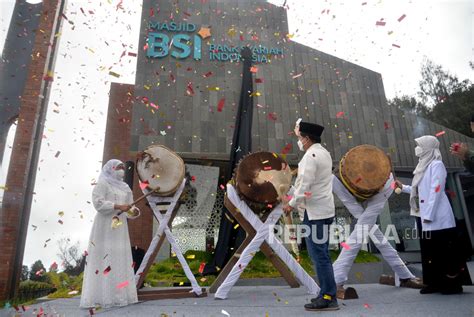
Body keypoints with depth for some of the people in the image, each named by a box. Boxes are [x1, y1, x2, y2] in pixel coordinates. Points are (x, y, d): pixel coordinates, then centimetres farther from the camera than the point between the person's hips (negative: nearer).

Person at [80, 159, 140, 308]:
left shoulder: (124, 187, 18)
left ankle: (118, 295, 8)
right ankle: (100, 297, -3)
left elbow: (129, 209, 15)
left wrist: (134, 212, -7)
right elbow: (98, 203, -15)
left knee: (121, 259, 4)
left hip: (120, 228, 7)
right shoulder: (102, 183, -1)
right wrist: (118, 206, -21)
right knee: (104, 258, -8)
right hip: (105, 226, -7)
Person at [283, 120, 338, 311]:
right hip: (323, 210, 10)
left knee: (319, 255, -4)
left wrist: (291, 204, -10)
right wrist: (298, 133, 44)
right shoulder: (323, 152, 14)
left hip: (314, 212, -10)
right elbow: (305, 147, 36)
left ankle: (328, 298, 4)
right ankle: (327, 295, 22)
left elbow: (305, 186, -20)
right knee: (322, 255, 14)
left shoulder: (310, 156, -15)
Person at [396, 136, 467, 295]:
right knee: (429, 251, 10)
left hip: (437, 218, -9)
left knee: (444, 251, -1)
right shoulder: (424, 166, 16)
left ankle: (453, 284, 10)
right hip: (424, 216, 9)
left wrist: (428, 215, -20)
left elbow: (436, 190, -17)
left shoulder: (436, 165, -9)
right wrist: (403, 187, 19)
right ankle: (436, 283, 18)